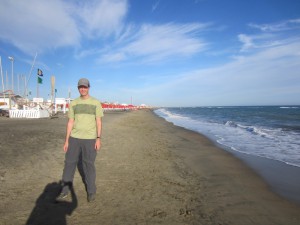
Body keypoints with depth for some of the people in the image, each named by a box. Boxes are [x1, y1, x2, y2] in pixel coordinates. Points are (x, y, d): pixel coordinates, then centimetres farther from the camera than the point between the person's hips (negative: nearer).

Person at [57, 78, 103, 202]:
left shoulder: (96, 103, -1)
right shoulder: (73, 103, 7)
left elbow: (99, 122, -3)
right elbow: (70, 122, 7)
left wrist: (98, 138, -12)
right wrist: (66, 140, 3)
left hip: (90, 139, -3)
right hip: (74, 138, 3)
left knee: (89, 165, 4)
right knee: (69, 163, 8)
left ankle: (91, 191, 20)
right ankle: (65, 190, 24)